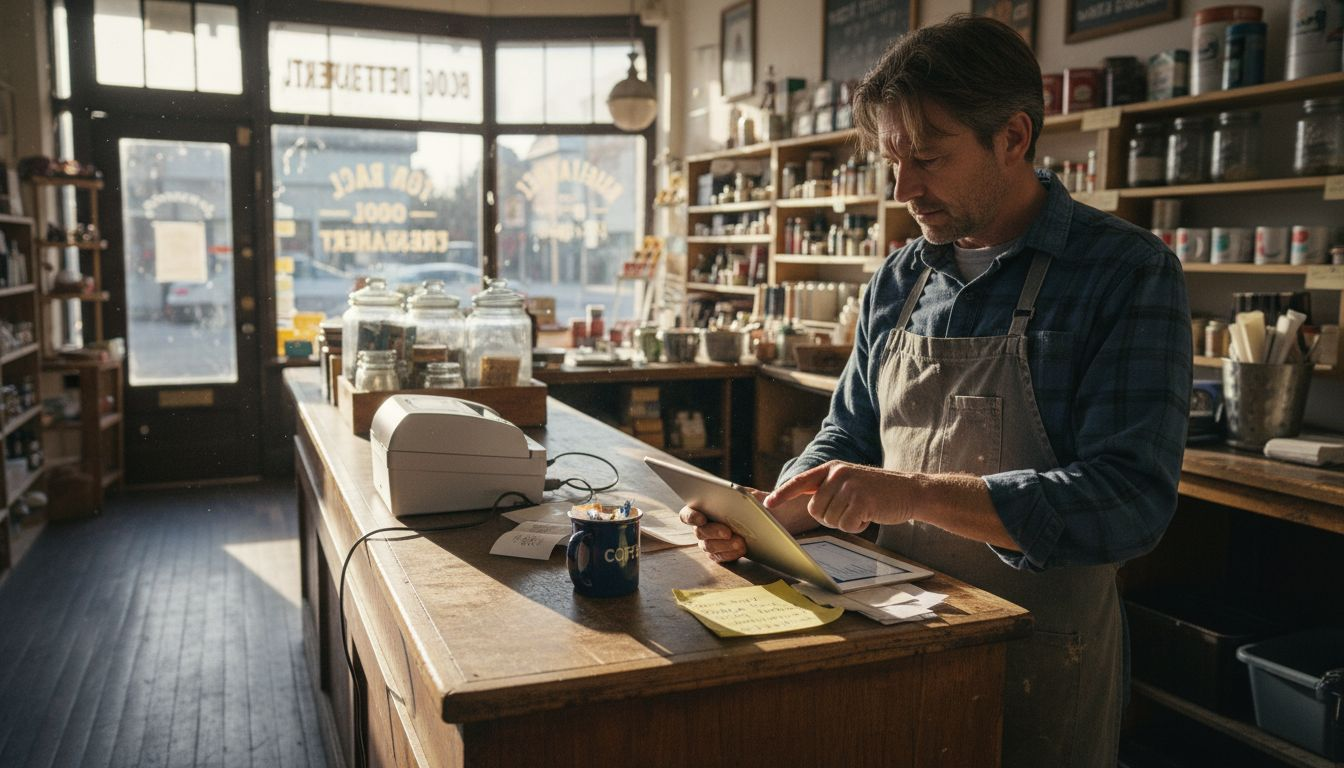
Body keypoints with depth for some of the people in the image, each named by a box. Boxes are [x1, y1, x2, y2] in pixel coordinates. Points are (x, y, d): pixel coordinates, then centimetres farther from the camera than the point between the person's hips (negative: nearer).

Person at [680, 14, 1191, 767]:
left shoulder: (1129, 273, -14)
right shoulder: (898, 283, 3)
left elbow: (1130, 499, -23)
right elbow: (849, 442, 9)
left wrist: (916, 493, -30)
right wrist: (765, 514, -9)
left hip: (1040, 657, -4)